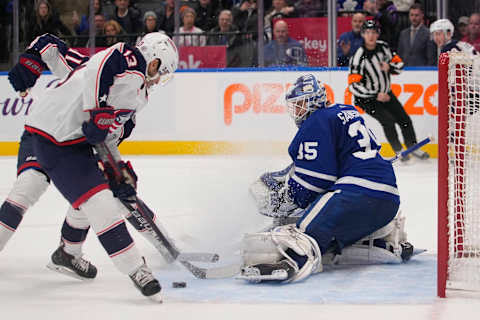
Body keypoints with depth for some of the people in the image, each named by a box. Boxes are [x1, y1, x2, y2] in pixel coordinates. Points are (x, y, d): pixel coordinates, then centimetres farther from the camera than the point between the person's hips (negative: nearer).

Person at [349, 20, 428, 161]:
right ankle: (398, 151, 0)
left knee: (404, 119, 4)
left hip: (386, 93, 6)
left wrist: (389, 67, -17)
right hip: (367, 99, -6)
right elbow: (353, 86, -27)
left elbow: (399, 64, 6)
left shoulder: (383, 47, -5)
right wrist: (376, 96, -28)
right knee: (388, 120, -20)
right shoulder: (359, 57, -23)